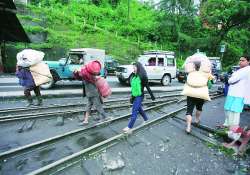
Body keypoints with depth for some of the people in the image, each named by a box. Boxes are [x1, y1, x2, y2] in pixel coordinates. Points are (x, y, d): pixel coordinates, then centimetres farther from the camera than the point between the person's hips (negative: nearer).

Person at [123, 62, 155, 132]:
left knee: (134, 111, -4)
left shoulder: (143, 76, -14)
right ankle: (146, 119, 43)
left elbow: (147, 86, -10)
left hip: (139, 96, -8)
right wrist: (132, 96, 12)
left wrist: (152, 96, -6)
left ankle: (129, 127, 3)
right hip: (135, 96, 8)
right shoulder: (134, 76, 6)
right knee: (139, 109, 21)